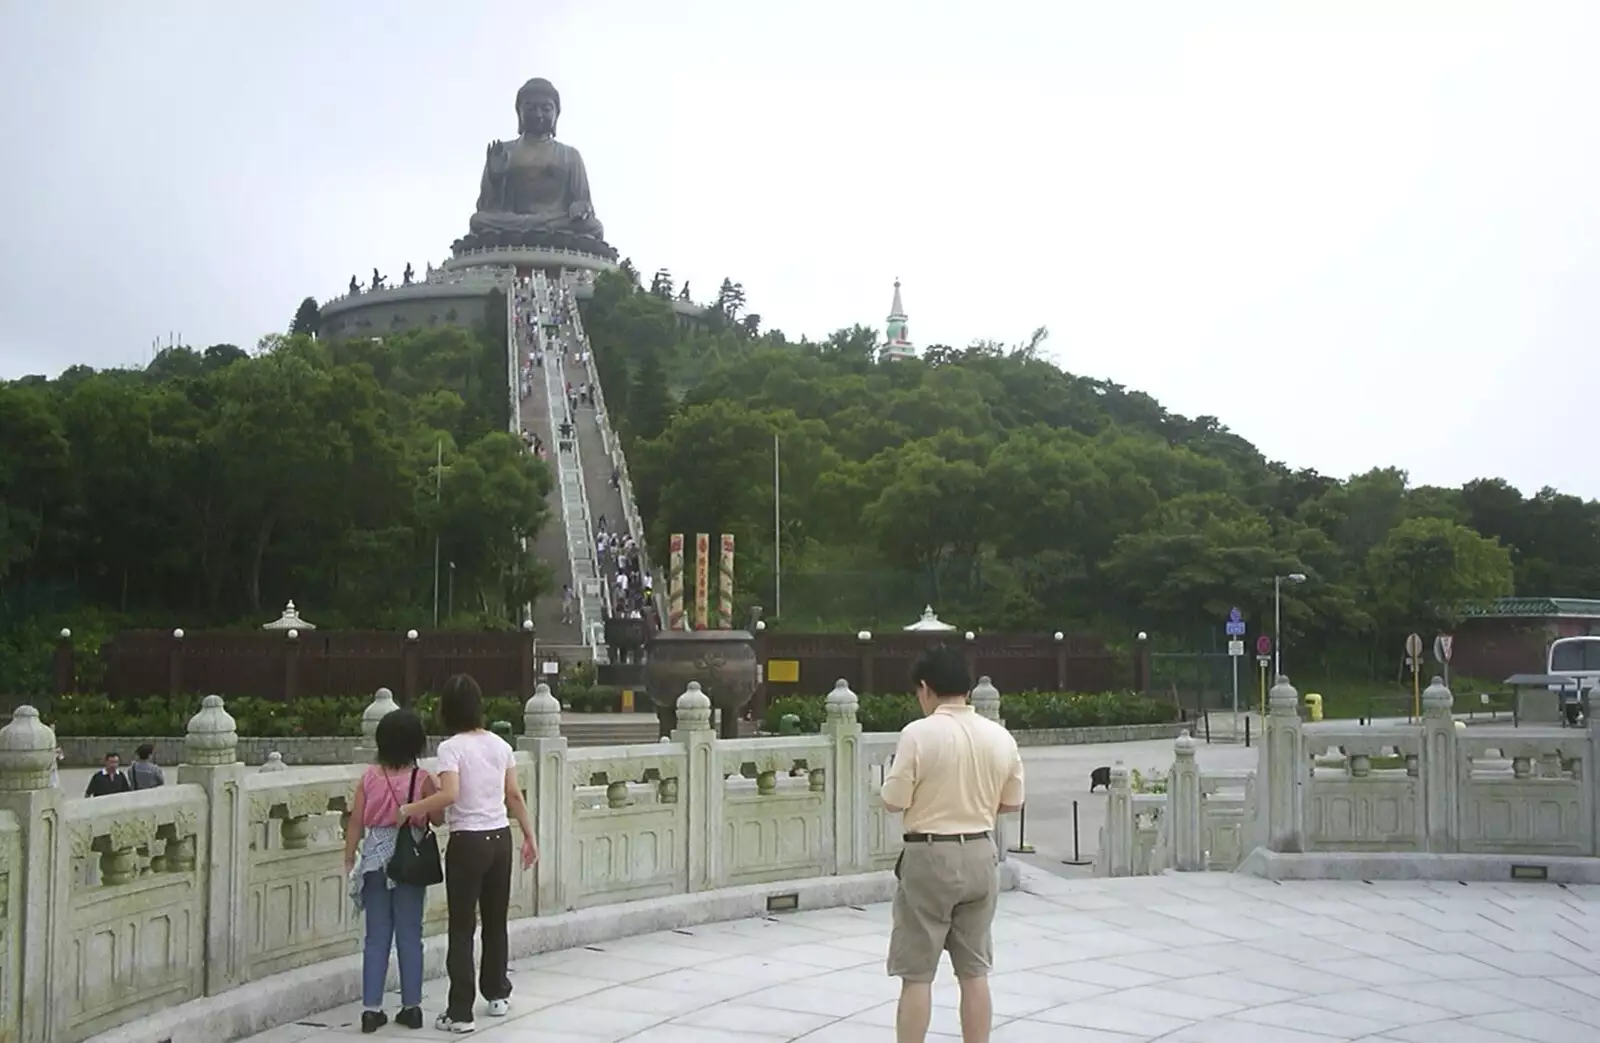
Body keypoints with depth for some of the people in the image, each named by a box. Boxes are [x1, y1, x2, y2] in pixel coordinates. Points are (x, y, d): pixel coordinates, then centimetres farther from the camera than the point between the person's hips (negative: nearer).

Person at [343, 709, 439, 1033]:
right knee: (409, 937, 8)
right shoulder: (422, 779, -9)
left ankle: (372, 1009, 7)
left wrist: (349, 858, 8)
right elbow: (438, 818, -4)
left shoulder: (369, 776, -2)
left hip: (375, 860, 2)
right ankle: (411, 1007, 13)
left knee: (376, 937, 8)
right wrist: (436, 794, 11)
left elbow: (356, 821, -1)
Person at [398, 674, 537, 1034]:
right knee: (496, 920, 19)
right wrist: (530, 837, 15)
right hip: (500, 838, 6)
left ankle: (461, 1012, 3)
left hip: (468, 842, -6)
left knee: (462, 927, 1)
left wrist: (408, 809, -16)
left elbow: (449, 794, -27)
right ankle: (497, 994, 32)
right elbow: (515, 795, 8)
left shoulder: (451, 747, -13)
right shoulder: (499, 744, 5)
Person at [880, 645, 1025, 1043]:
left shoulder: (918, 733, -14)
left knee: (917, 975, 3)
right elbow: (1012, 801, 10)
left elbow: (894, 801, -13)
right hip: (981, 854, 5)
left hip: (930, 857, -5)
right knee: (975, 971, 13)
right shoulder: (1000, 736, 1)